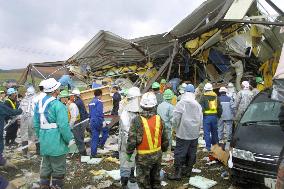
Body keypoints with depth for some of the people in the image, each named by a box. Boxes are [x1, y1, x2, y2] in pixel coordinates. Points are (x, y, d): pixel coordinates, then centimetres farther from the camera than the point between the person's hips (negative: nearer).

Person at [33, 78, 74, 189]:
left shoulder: (39, 104, 4)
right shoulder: (57, 105, -19)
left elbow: (36, 124, 9)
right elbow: (64, 125, -22)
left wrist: (40, 136, 19)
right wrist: (70, 139, -10)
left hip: (44, 142, 7)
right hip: (57, 142, -7)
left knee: (45, 166, 20)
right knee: (58, 168, 7)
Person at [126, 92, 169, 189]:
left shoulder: (137, 120, -18)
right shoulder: (159, 119, -6)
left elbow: (132, 140, -17)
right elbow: (165, 139, 2)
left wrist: (129, 153, -1)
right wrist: (163, 149, 20)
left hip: (143, 157, -4)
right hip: (157, 155, 4)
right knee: (156, 180, 23)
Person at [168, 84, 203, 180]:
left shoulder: (181, 103, -11)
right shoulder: (197, 105, 3)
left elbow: (176, 118, -13)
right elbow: (201, 119, 9)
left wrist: (176, 127, 4)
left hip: (183, 133, -5)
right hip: (194, 134, 5)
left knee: (180, 153, 0)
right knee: (191, 153, 13)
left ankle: (178, 173, 1)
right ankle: (188, 170, 24)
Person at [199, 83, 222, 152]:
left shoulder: (203, 97, -6)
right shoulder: (216, 96, 9)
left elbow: (201, 107, -10)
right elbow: (219, 107, 13)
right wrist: (218, 115, 21)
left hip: (206, 116, -5)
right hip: (214, 116, 5)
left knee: (207, 132, 0)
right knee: (214, 132, 17)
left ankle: (208, 147, 1)